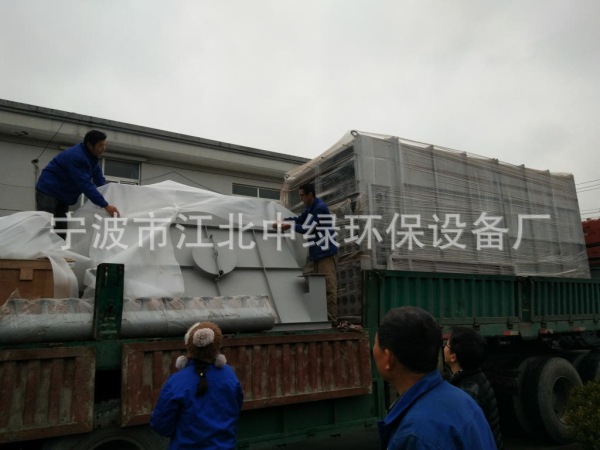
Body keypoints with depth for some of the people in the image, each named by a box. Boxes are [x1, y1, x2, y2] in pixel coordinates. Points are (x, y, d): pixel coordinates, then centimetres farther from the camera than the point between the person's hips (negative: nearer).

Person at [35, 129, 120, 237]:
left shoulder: (91, 156, 2)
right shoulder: (76, 157, -27)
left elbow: (100, 181, 9)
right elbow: (85, 185, -35)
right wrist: (105, 205, -39)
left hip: (62, 195, 9)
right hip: (48, 191, -9)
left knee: (62, 229, 7)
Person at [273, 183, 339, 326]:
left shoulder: (320, 208, -15)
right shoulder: (310, 207, 15)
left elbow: (308, 228, -17)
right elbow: (300, 220, 21)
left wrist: (290, 226, -8)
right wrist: (282, 221, 7)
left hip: (326, 252, -10)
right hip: (317, 253, 10)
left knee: (328, 287, -12)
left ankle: (332, 319, -12)